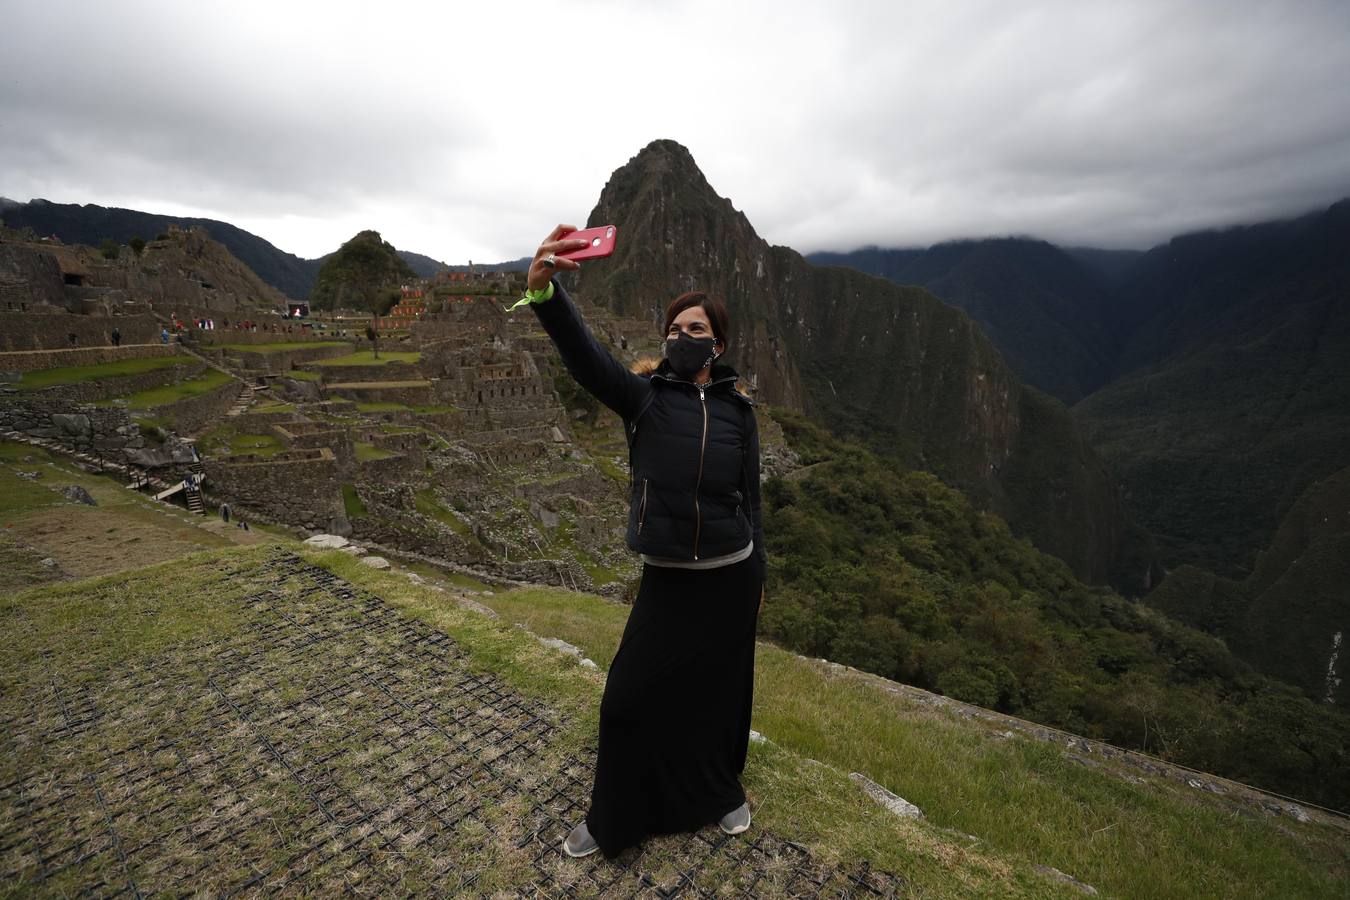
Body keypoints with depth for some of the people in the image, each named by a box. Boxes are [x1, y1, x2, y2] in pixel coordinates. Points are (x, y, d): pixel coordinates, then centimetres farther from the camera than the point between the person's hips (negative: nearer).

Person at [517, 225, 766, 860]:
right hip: (666, 578, -1)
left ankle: (721, 792, 47)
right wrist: (544, 290, -45)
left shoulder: (738, 409, -1)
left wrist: (757, 576, 11)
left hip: (731, 576, 1)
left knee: (720, 693, 17)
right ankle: (614, 819, 32)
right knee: (629, 697, 4)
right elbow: (584, 354, -26)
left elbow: (750, 496, 6)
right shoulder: (643, 397, -6)